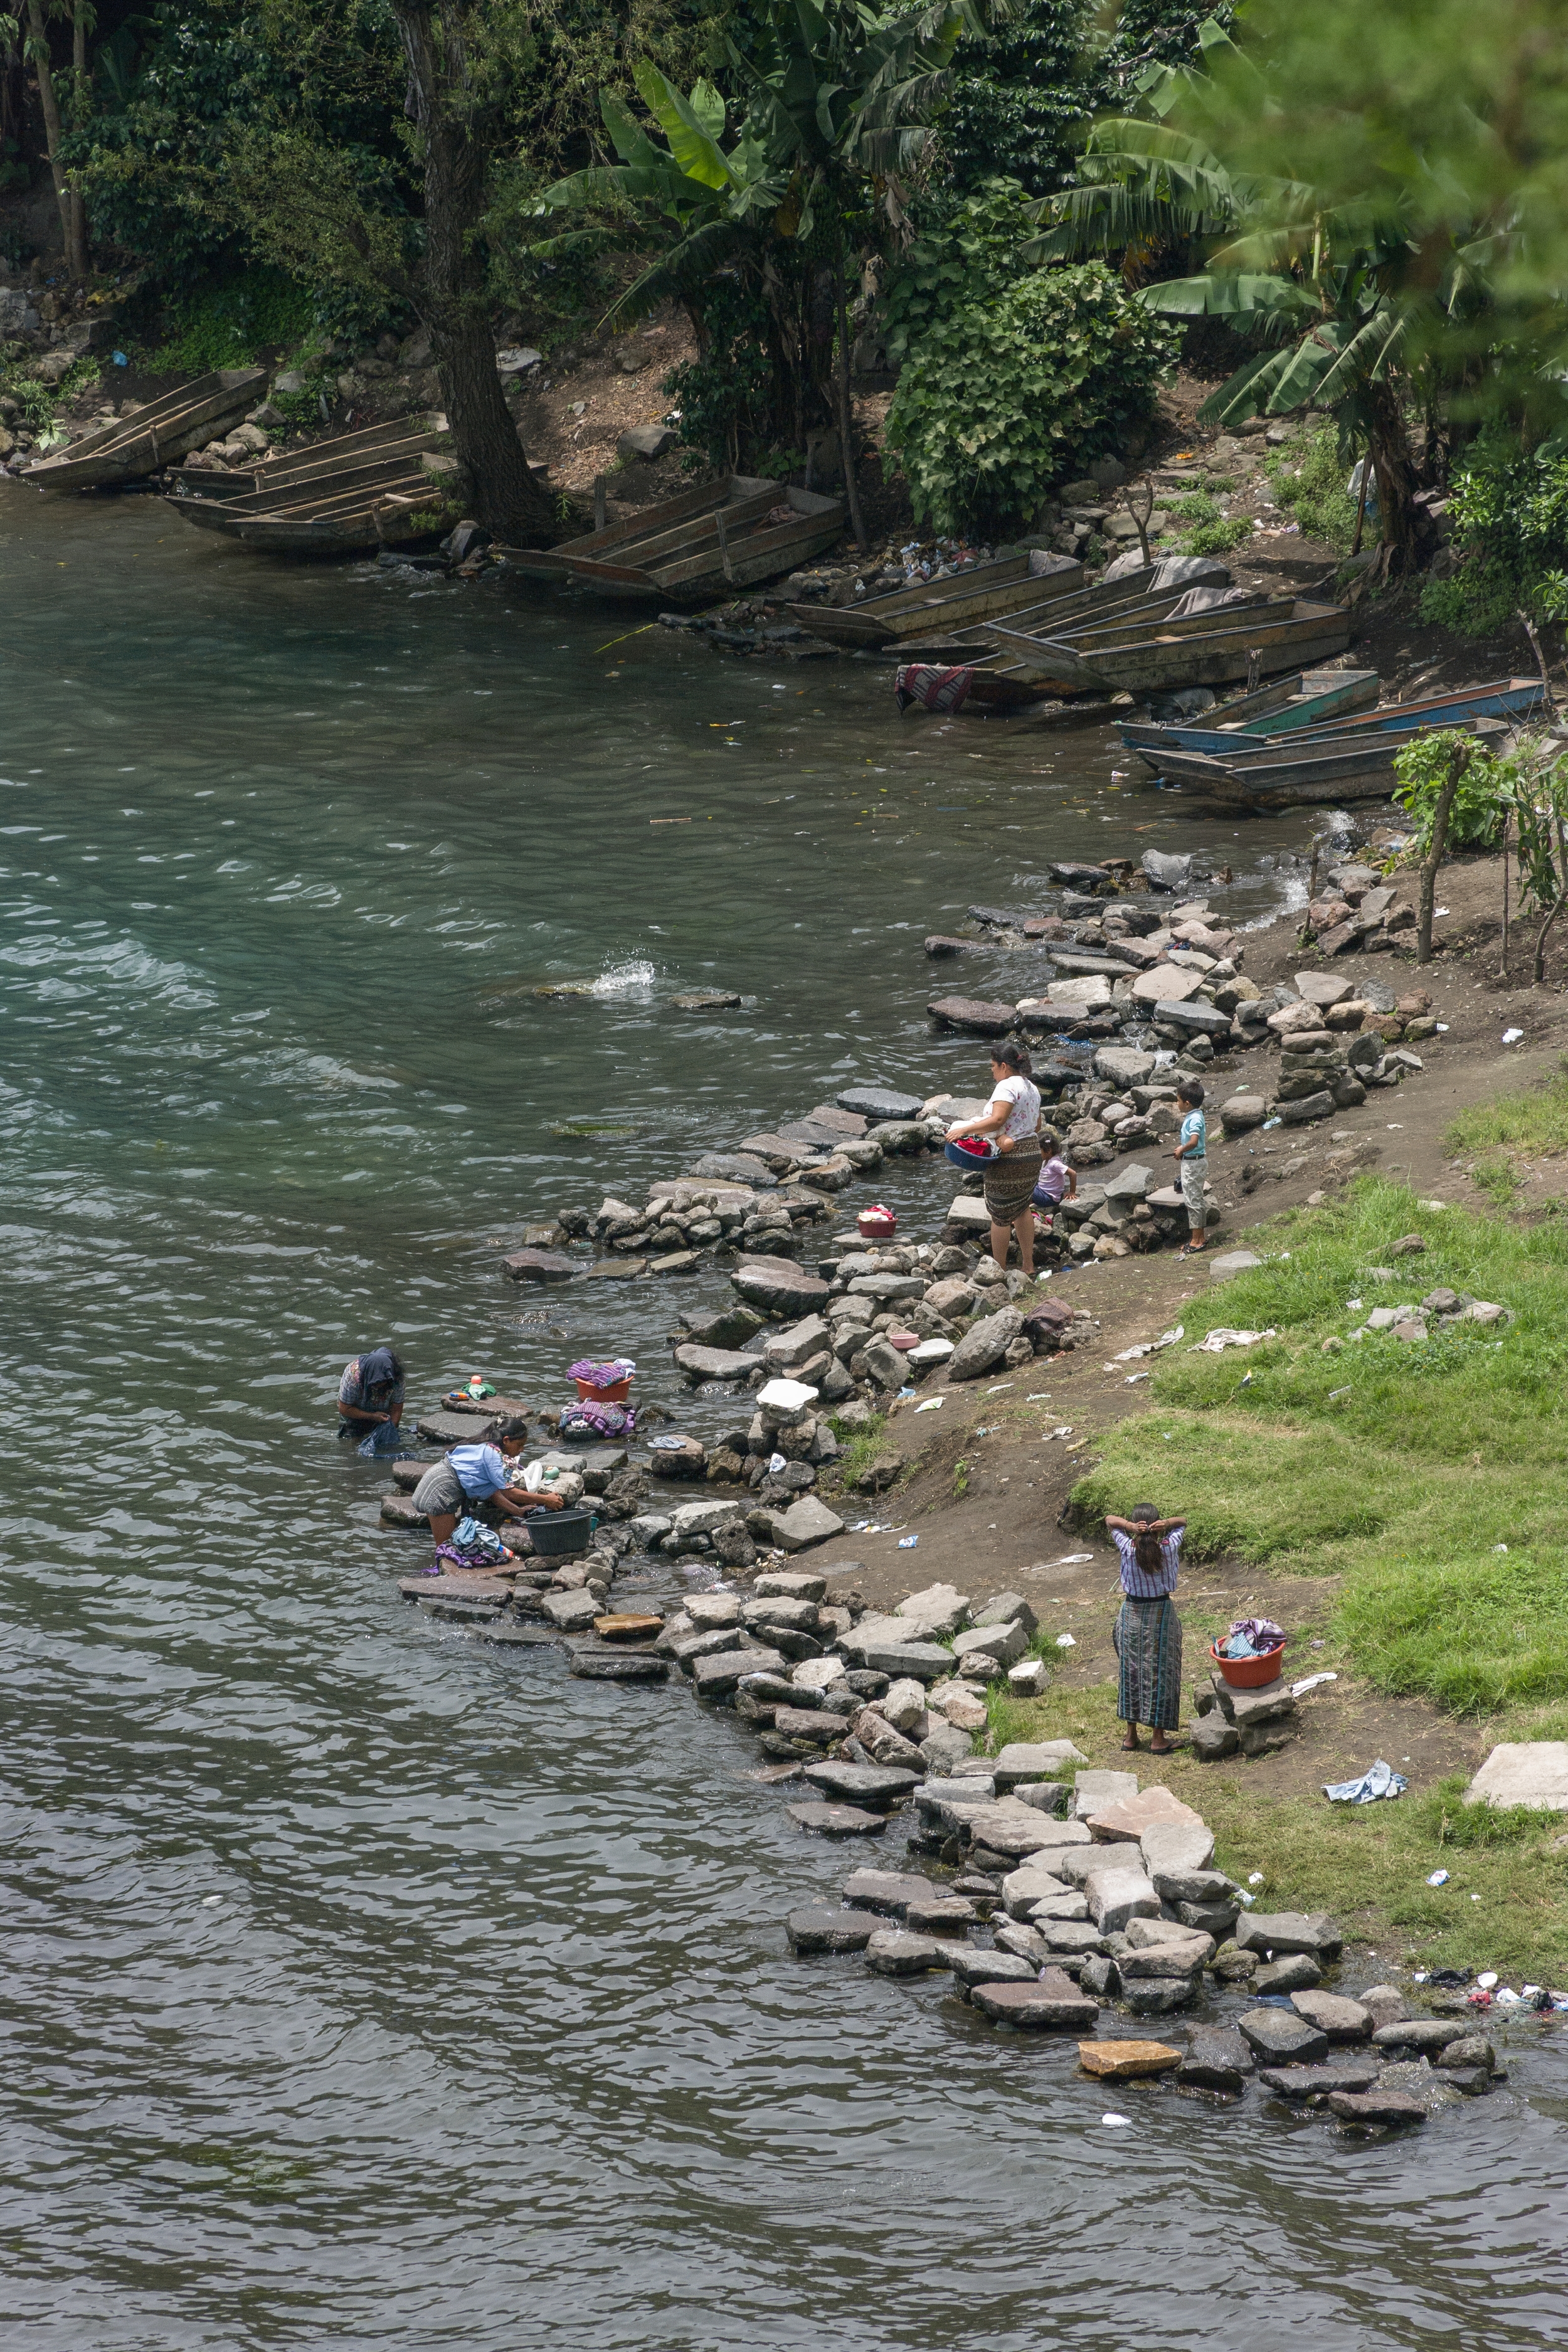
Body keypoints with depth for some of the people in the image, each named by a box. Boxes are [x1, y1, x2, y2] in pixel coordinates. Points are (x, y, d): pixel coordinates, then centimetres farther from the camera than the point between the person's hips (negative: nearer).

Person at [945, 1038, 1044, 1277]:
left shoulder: (1007, 1086, -16)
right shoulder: (1032, 1087, 13)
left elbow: (997, 1120, -28)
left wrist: (964, 1130, -27)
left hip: (1008, 1159, -9)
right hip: (1032, 1154, 9)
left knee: (1000, 1216, 3)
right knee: (1022, 1208, 23)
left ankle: (999, 1269, 10)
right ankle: (1028, 1265, 27)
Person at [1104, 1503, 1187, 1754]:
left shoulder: (1128, 1549, -16)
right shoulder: (1168, 1548, -15)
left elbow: (1110, 1521, -3)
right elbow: (1183, 1522, 1)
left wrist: (1131, 1527, -22)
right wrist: (1165, 1525, -20)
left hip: (1133, 1614, 0)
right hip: (1161, 1613, 0)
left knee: (1131, 1671, 13)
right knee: (1159, 1672, 7)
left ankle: (1131, 1734, 20)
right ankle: (1157, 1737, 9)